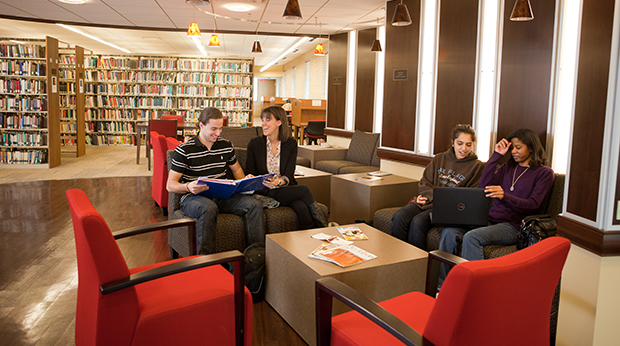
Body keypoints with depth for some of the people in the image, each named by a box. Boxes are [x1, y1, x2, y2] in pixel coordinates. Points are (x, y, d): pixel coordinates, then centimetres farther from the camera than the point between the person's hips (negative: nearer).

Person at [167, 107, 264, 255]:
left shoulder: (226, 146, 11)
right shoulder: (184, 150, -4)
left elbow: (236, 169, 28)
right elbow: (170, 185, -4)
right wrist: (188, 187, -27)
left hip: (222, 195, 5)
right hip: (194, 197, -4)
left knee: (255, 204, -20)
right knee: (209, 207, -40)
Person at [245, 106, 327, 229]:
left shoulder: (291, 144, 6)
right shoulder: (254, 144, 4)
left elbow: (289, 175, -2)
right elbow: (249, 173, 6)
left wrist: (278, 182, -25)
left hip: (285, 189, 2)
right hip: (264, 193, -2)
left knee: (301, 206, -34)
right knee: (303, 190, -28)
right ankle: (323, 225, -16)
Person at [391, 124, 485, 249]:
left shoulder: (477, 166, 6)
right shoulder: (439, 159, 18)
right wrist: (432, 195, -8)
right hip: (427, 201, 4)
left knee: (418, 221, -31)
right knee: (399, 216, -24)